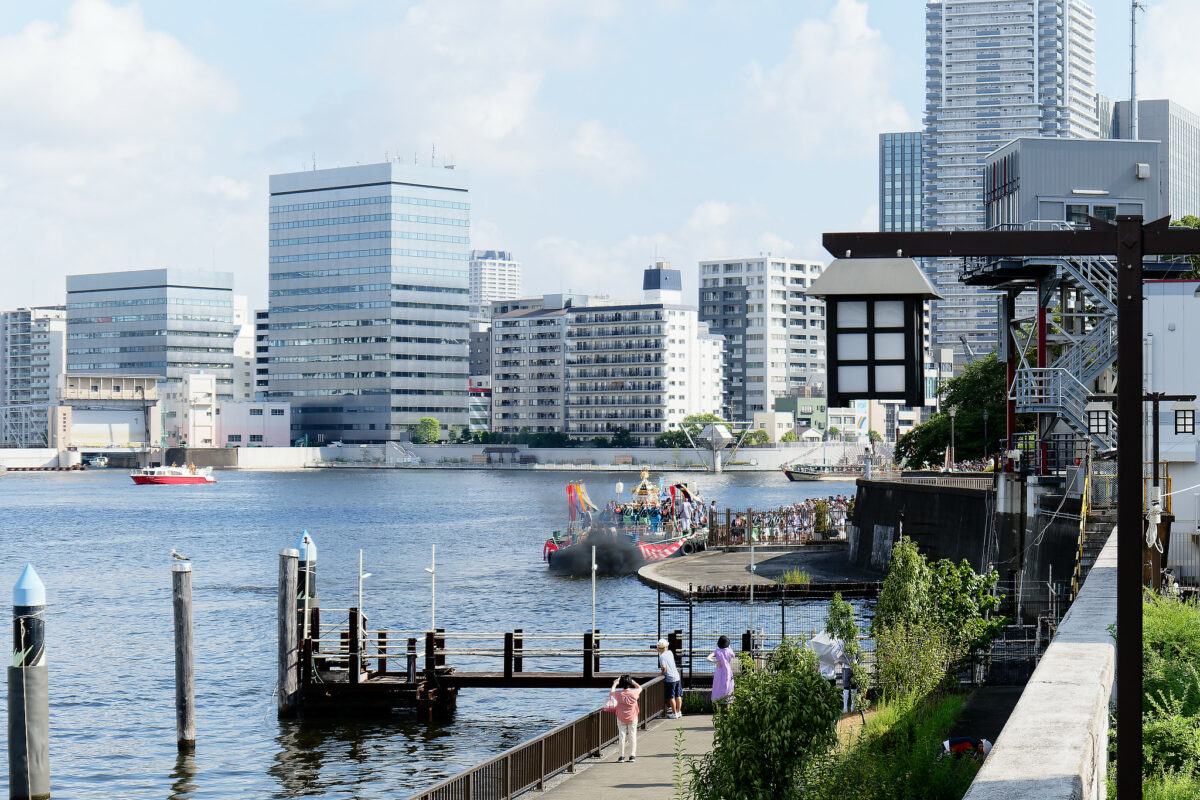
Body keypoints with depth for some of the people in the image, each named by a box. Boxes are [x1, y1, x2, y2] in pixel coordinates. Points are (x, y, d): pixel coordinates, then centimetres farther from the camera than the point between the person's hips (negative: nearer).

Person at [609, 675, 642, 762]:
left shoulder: (618, 694, -13)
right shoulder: (634, 693, -12)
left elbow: (611, 692, 11)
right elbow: (640, 688, 12)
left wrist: (615, 683, 22)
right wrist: (633, 681, 15)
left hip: (621, 718, 0)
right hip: (632, 718, 0)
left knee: (622, 736, 6)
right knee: (632, 735, 8)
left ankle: (621, 756, 7)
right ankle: (632, 755, 9)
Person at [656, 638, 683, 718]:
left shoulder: (662, 656, -14)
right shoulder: (670, 653, 7)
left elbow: (663, 667, -26)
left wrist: (662, 673, -8)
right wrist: (659, 651, 30)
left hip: (670, 679, -7)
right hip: (677, 676, 7)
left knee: (671, 697, 1)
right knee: (678, 696, 14)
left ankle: (674, 714, 4)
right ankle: (679, 712, 22)